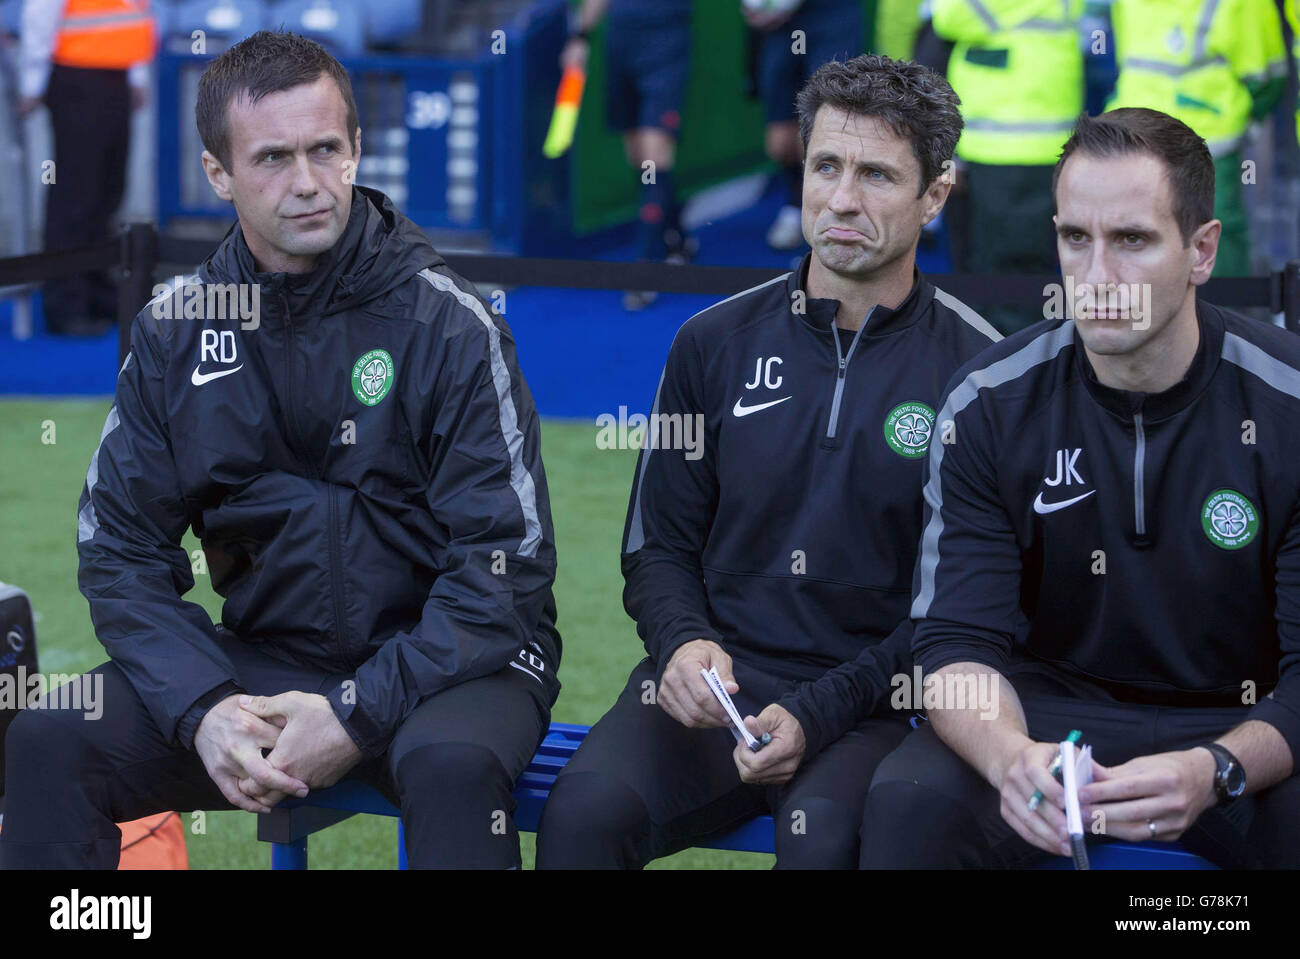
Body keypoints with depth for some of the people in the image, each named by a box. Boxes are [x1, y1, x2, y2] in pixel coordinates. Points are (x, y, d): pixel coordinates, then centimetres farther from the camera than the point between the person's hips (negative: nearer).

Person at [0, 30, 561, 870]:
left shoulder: (447, 322, -8)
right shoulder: (175, 331, 3)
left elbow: (506, 563, -11)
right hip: (265, 661, 4)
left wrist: (358, 717, -20)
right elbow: (121, 551, 3)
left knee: (450, 763, -38)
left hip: (442, 664, -3)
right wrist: (202, 708, -16)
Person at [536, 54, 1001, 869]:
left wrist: (819, 714, -13)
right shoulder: (718, 343, 11)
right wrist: (684, 642, -8)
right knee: (585, 809, -29)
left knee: (825, 833, -36)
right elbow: (658, 545, 16)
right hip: (716, 679, 2)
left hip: (873, 702, -2)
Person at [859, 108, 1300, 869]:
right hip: (1051, 712, 1)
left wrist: (1214, 773, -33)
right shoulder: (991, 403, -5)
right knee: (909, 803, -29)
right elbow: (957, 640, -9)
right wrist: (1010, 757, -32)